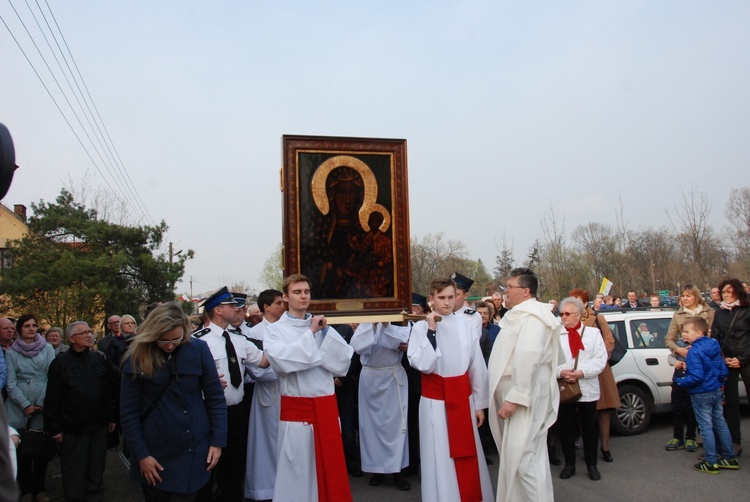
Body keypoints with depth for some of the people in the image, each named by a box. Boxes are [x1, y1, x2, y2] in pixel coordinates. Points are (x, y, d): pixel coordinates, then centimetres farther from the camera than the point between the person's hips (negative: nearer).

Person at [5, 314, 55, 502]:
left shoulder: (47, 348, 2)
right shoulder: (11, 352, 3)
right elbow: (11, 383, 0)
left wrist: (41, 404, -7)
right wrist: (25, 405, -9)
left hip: (43, 407, 0)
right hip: (19, 408, 0)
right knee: (22, 448, 4)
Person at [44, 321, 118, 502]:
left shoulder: (99, 359, 3)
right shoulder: (60, 363, -6)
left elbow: (111, 390, 7)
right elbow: (52, 398, -6)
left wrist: (112, 417, 7)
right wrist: (54, 428, -7)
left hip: (99, 426, 3)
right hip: (72, 429, -3)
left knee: (96, 470, 13)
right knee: (74, 474, 8)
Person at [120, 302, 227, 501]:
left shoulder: (198, 349, -8)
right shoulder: (136, 358, -8)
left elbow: (215, 397, -2)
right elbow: (128, 411, -4)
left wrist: (218, 440, -4)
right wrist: (141, 454, -5)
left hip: (193, 450, 0)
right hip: (154, 452, 1)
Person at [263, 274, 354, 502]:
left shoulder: (321, 326, 10)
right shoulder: (275, 330, 0)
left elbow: (343, 362, 0)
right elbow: (282, 361, -20)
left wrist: (325, 332, -9)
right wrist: (310, 333, -15)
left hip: (326, 406, 4)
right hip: (296, 408, -3)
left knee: (331, 468, 11)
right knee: (298, 470, 3)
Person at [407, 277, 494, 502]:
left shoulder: (466, 325, -1)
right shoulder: (421, 327, -8)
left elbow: (477, 366, 4)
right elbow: (422, 364, -17)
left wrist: (479, 403, 7)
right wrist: (431, 331, -21)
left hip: (463, 397, 2)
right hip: (435, 400, -2)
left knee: (467, 454, 11)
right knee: (441, 457, 6)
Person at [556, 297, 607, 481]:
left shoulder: (593, 333, 4)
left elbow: (600, 359, -5)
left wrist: (581, 372, -17)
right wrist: (560, 372, -20)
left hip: (587, 389, 0)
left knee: (589, 428, 9)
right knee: (566, 428, 7)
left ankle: (591, 465, 23)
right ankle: (569, 464, 20)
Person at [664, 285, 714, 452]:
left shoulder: (710, 313, 4)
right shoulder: (677, 315, 12)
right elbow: (669, 338, 8)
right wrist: (679, 349, -10)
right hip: (682, 362, 3)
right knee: (677, 399, 1)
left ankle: (690, 437, 15)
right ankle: (677, 437, 10)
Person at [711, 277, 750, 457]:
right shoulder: (719, 313, 11)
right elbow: (714, 339, 11)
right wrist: (723, 359, -2)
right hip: (727, 362, 4)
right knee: (731, 402, 5)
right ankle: (735, 442, 11)